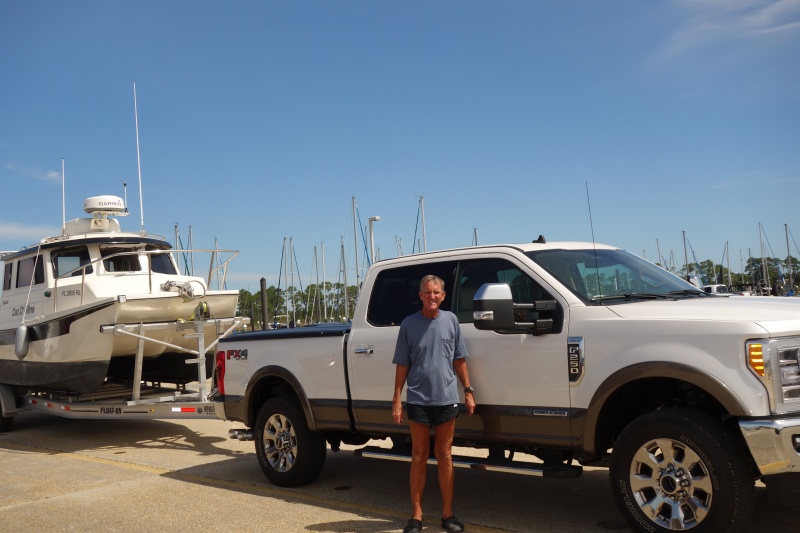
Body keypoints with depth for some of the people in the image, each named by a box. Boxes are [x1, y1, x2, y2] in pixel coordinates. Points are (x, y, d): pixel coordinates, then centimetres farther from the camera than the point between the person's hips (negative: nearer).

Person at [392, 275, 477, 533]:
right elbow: (402, 365, 0)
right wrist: (397, 399, -4)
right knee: (419, 457, 7)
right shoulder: (409, 324, -2)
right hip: (418, 400, -1)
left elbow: (459, 360, 9)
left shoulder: (450, 320, 3)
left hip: (447, 398, 2)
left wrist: (468, 391, 5)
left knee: (444, 456, 10)